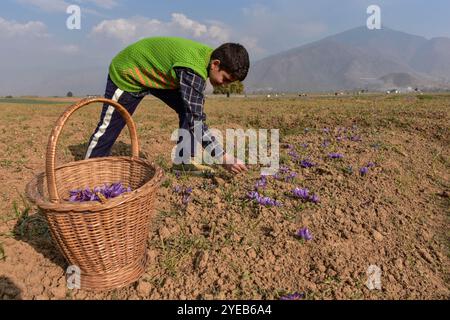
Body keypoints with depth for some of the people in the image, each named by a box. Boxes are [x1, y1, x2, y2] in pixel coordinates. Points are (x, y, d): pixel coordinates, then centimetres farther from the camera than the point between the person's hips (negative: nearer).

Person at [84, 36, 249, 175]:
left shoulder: (208, 56, -10)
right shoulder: (193, 69, -37)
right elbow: (195, 120, -38)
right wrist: (223, 157, -37)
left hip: (154, 72, 8)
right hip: (127, 74, -8)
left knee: (188, 110, -4)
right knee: (108, 128, 1)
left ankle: (187, 160, 2)